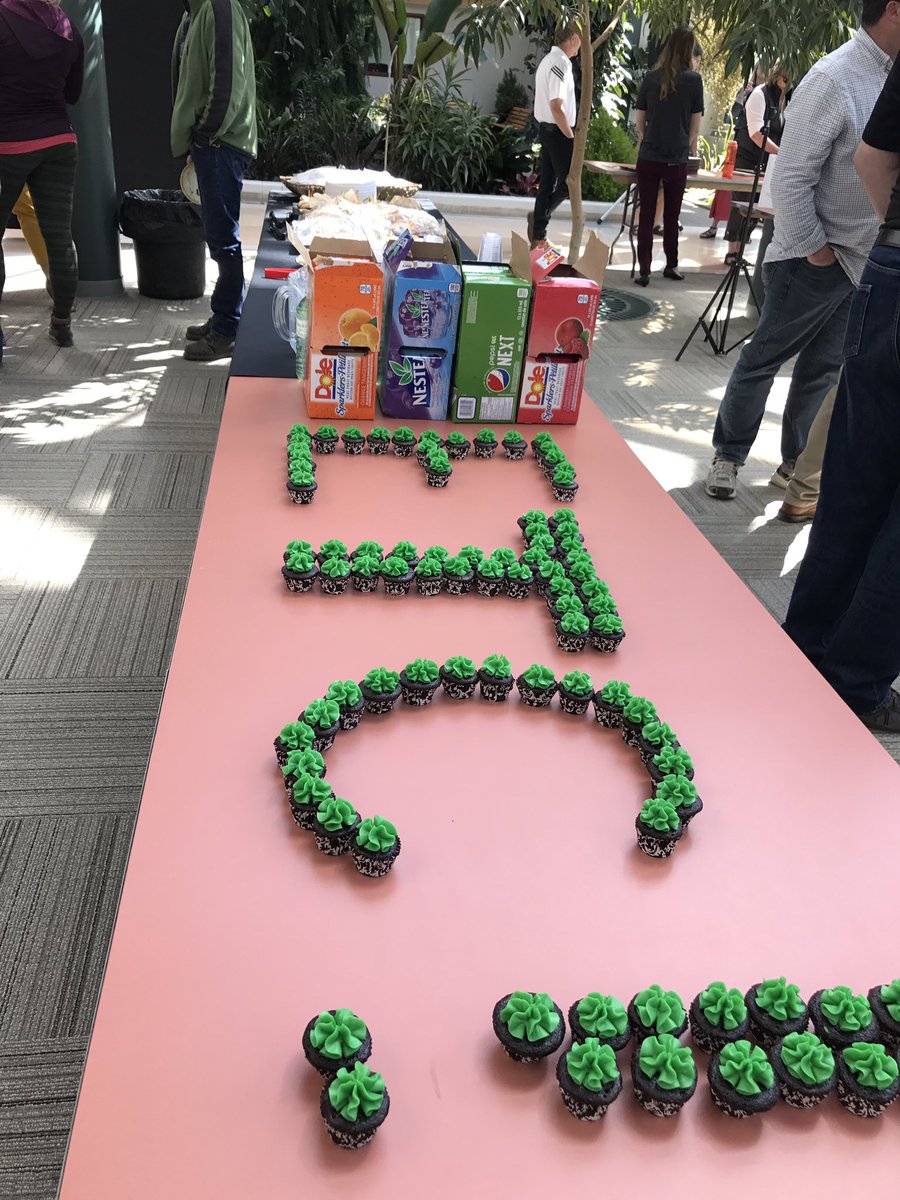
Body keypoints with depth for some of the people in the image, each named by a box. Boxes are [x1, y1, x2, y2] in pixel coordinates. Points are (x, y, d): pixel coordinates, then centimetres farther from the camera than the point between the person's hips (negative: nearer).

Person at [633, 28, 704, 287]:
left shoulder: (651, 78, 4)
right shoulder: (693, 79, -1)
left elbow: (639, 122, 6)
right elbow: (695, 124, 3)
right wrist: (691, 148, 20)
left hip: (648, 157, 1)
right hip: (677, 160, -1)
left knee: (646, 216, 3)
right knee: (671, 217, 13)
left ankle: (644, 270, -1)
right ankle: (671, 265, 24)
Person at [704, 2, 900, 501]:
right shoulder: (834, 79, -17)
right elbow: (791, 180, -19)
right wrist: (816, 250, -15)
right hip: (814, 258, -7)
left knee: (823, 367, 12)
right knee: (763, 359, 4)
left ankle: (796, 464, 23)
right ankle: (728, 456, 18)